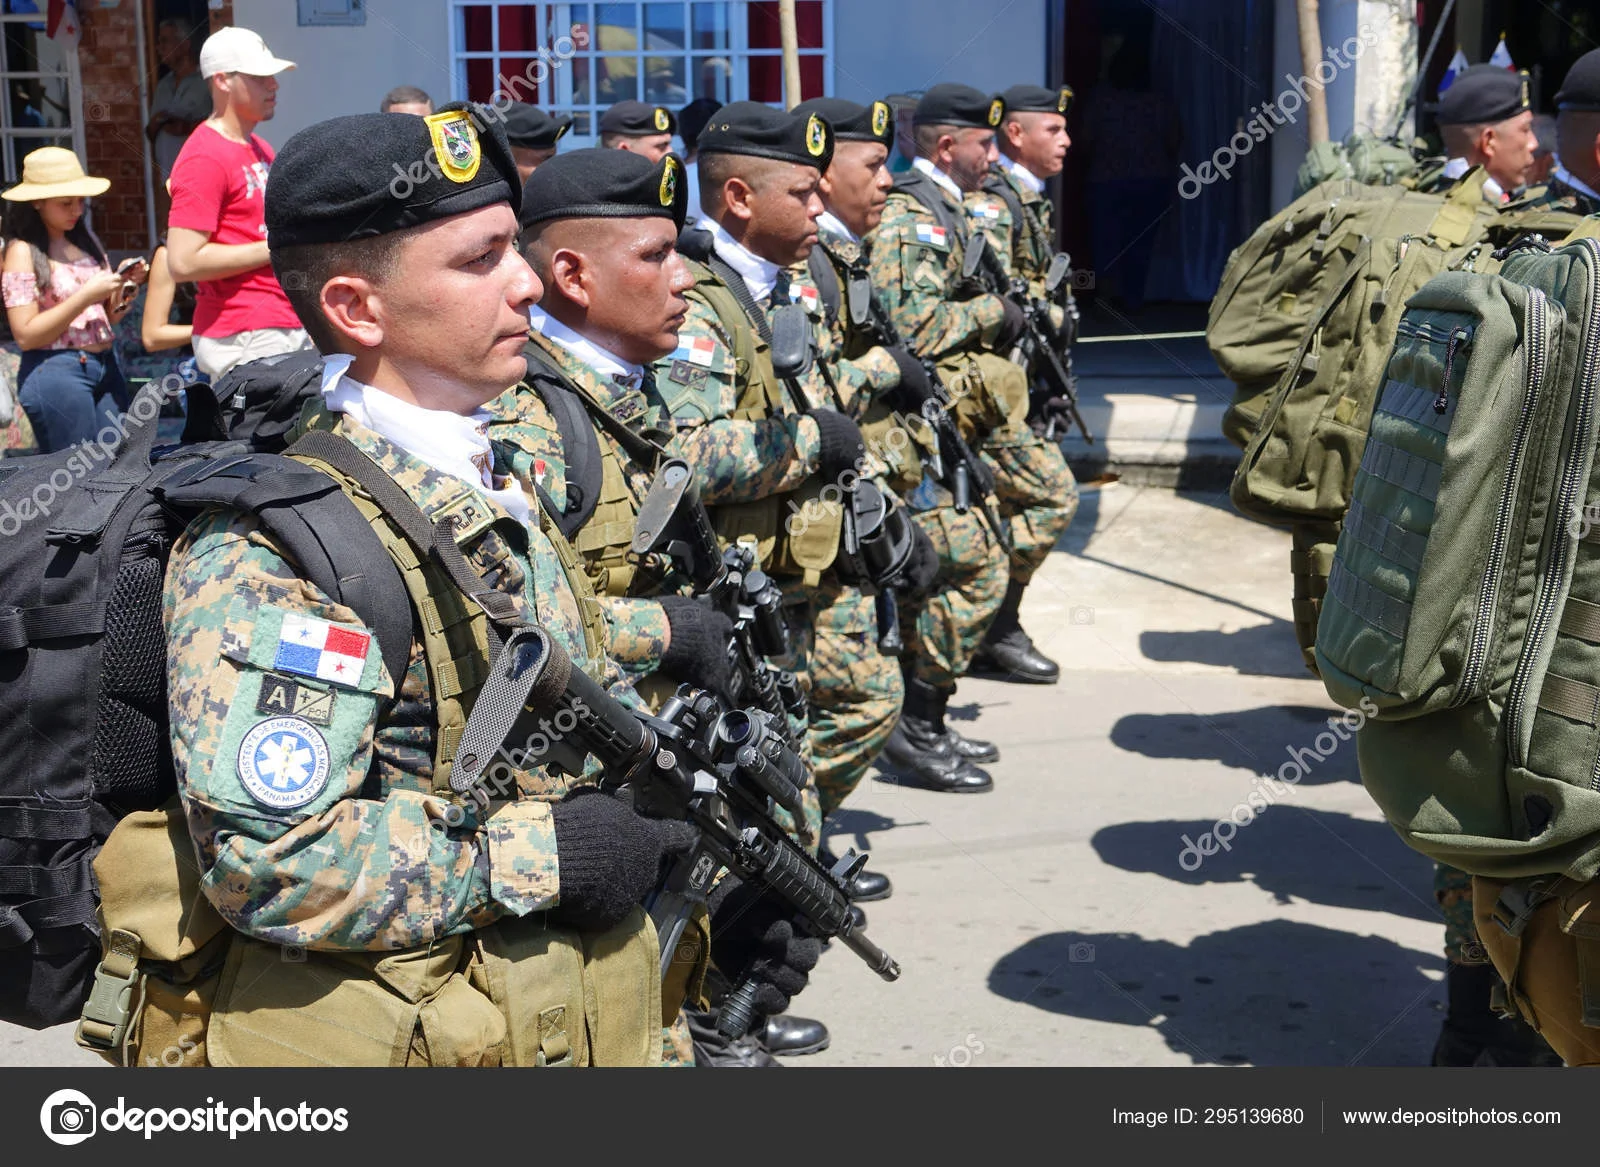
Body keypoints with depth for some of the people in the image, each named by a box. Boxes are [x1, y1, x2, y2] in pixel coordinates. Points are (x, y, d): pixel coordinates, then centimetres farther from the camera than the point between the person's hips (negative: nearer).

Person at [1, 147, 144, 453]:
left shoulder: (85, 243, 12)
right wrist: (86, 296, -17)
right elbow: (26, 335, -13)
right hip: (56, 372, -6)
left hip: (105, 367, 6)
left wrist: (126, 287, -1)